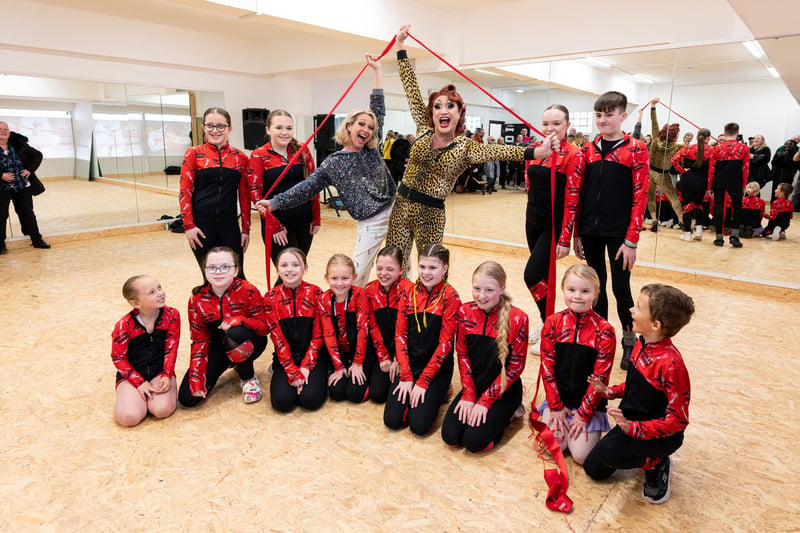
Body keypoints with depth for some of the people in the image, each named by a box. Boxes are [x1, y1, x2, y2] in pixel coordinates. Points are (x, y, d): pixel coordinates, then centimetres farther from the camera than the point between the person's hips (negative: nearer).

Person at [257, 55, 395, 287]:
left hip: (395, 209, 3)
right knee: (356, 276, -5)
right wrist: (274, 202, -17)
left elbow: (378, 106, 10)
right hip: (371, 221, -3)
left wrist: (377, 69, 13)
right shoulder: (333, 163, 1)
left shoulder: (372, 150, 8)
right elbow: (307, 187, -6)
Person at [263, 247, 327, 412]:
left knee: (310, 399, -21)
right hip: (285, 357, 2)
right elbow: (277, 338, -5)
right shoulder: (271, 298, -2)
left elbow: (318, 334, -6)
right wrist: (293, 372, -13)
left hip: (313, 355, -1)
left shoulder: (315, 293, -6)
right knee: (281, 401, -19)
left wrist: (306, 367, -14)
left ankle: (318, 379, 12)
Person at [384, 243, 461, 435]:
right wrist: (406, 376, -9)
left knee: (418, 425, -15)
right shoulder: (410, 292, 0)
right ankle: (410, 390, 19)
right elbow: (400, 334, -1)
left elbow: (445, 342, -13)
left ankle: (437, 393, 13)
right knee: (392, 420, -9)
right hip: (409, 364, 3)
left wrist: (423, 382, -14)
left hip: (437, 368, -3)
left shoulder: (450, 297, -11)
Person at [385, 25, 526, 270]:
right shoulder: (424, 130, 3)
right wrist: (401, 47, 8)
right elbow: (411, 89, 6)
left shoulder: (466, 148, -6)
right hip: (401, 204, 3)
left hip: (430, 214, -3)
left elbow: (499, 151, -21)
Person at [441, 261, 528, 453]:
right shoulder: (465, 312, -7)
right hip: (473, 387, 4)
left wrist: (485, 401, -14)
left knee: (474, 441, -15)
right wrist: (468, 395, -8)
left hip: (504, 392, -3)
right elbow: (462, 355, -1)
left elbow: (515, 366, -14)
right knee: (450, 435, -10)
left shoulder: (517, 318, -19)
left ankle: (505, 415, 12)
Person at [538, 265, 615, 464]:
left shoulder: (604, 330, -13)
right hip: (559, 397, 2)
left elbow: (600, 376, -10)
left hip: (589, 402, -2)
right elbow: (547, 366, -4)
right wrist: (555, 406, -5)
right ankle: (559, 418, 18)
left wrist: (584, 413, -10)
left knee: (581, 455, -10)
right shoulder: (553, 323, -7)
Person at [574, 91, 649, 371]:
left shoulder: (636, 150, -4)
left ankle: (629, 341, 22)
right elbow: (579, 193, 8)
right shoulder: (588, 150, 7)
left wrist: (631, 240, -12)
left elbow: (640, 197, -8)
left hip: (618, 233, -3)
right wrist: (576, 233, 5)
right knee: (596, 284, 13)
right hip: (590, 231, 4)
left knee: (620, 287, 2)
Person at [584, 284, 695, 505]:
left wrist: (634, 428, -33)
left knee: (609, 451, -33)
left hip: (662, 435, -8)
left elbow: (678, 420, -25)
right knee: (592, 468, 9)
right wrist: (611, 392, -2)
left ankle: (657, 464, -2)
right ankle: (643, 454, 25)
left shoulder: (671, 364, -31)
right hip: (631, 422, 8)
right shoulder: (643, 343, -5)